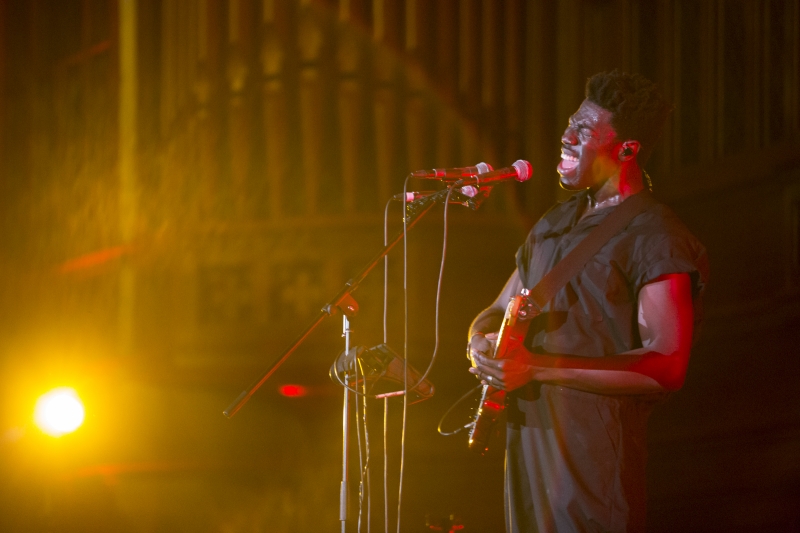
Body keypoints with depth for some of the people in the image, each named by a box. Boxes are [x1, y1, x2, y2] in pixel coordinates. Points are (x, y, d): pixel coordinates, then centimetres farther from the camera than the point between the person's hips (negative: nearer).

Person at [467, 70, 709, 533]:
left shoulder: (655, 238, -11)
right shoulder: (556, 224, 16)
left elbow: (666, 368, -21)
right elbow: (497, 312, 23)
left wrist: (538, 368, -23)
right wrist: (481, 345, -3)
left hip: (594, 451, -8)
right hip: (527, 437, 8)